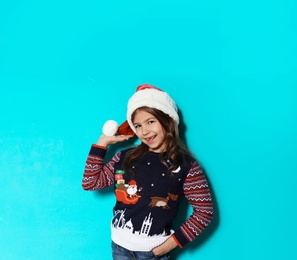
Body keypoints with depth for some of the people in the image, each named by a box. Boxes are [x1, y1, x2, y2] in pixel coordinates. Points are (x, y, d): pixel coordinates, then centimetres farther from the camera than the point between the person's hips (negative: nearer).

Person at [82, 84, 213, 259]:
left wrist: (173, 242, -12)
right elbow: (90, 183, 4)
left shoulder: (186, 165, -10)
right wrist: (102, 143, 1)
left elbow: (204, 212, -8)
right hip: (119, 245, 4)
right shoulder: (125, 158, 2)